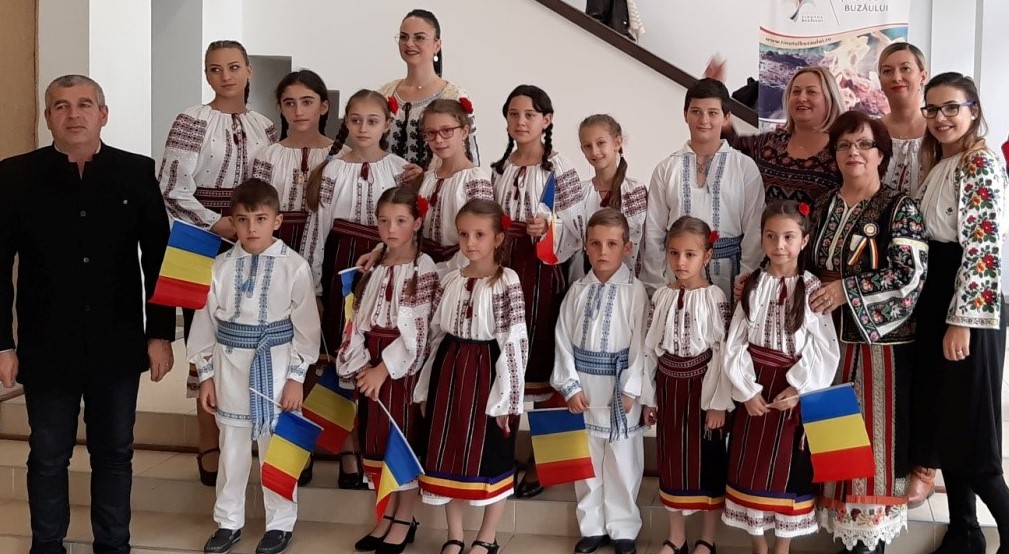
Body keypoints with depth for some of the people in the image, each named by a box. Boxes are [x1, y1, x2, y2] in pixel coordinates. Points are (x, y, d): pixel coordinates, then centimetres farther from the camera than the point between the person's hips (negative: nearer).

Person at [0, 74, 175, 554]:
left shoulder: (137, 172, -1)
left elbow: (158, 257, 1)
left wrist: (161, 333, -1)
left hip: (117, 345, 1)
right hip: (47, 346, -1)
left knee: (114, 454, 13)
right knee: (48, 457, 11)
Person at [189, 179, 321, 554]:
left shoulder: (294, 267, -9)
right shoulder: (221, 266, -2)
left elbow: (306, 326, -6)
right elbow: (206, 321, 4)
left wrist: (296, 376, -7)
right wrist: (206, 374, 4)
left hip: (275, 367, -2)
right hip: (230, 367, 3)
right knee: (232, 449, 14)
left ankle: (280, 523, 25)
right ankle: (228, 521, 29)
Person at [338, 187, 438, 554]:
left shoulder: (425, 270, -9)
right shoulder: (375, 267, 10)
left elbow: (418, 332, -14)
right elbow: (361, 320, 7)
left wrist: (385, 368, -15)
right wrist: (360, 365, -5)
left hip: (405, 366, -6)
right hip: (373, 365, 6)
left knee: (404, 438, 1)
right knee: (377, 439, 11)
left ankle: (405, 519, 14)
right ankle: (388, 516, 23)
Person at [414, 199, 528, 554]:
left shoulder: (507, 283, -10)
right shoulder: (450, 281, 6)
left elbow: (515, 342, -12)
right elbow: (437, 335, 11)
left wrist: (506, 397, -15)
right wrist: (427, 386, 11)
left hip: (487, 374, -5)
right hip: (450, 373, 5)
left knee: (491, 457, 6)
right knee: (449, 454, 11)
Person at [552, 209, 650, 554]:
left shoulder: (635, 291, -8)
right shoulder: (578, 291, 1)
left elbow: (640, 344, -10)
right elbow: (564, 340, 1)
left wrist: (630, 390, -13)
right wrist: (571, 386, -5)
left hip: (619, 388, -3)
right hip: (583, 387, 3)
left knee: (622, 461, 7)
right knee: (585, 460, 13)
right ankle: (592, 526, 28)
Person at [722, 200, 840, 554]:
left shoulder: (813, 289, -5)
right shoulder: (752, 286, 3)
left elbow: (824, 349, -9)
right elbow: (735, 343, -1)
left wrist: (798, 389, -16)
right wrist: (747, 389, -10)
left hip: (794, 393, -3)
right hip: (755, 392, 3)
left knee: (787, 468, 5)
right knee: (752, 466, 8)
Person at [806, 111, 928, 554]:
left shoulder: (900, 208, -6)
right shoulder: (823, 207, 10)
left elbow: (911, 274, -15)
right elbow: (810, 267, 17)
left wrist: (847, 290, -19)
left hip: (882, 342, -5)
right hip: (831, 341, 5)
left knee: (875, 438, 0)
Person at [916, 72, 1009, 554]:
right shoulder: (937, 166, 15)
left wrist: (962, 320, -21)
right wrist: (939, 313, 15)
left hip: (969, 306, -9)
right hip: (936, 301, 9)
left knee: (966, 431, -5)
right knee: (940, 423, 11)